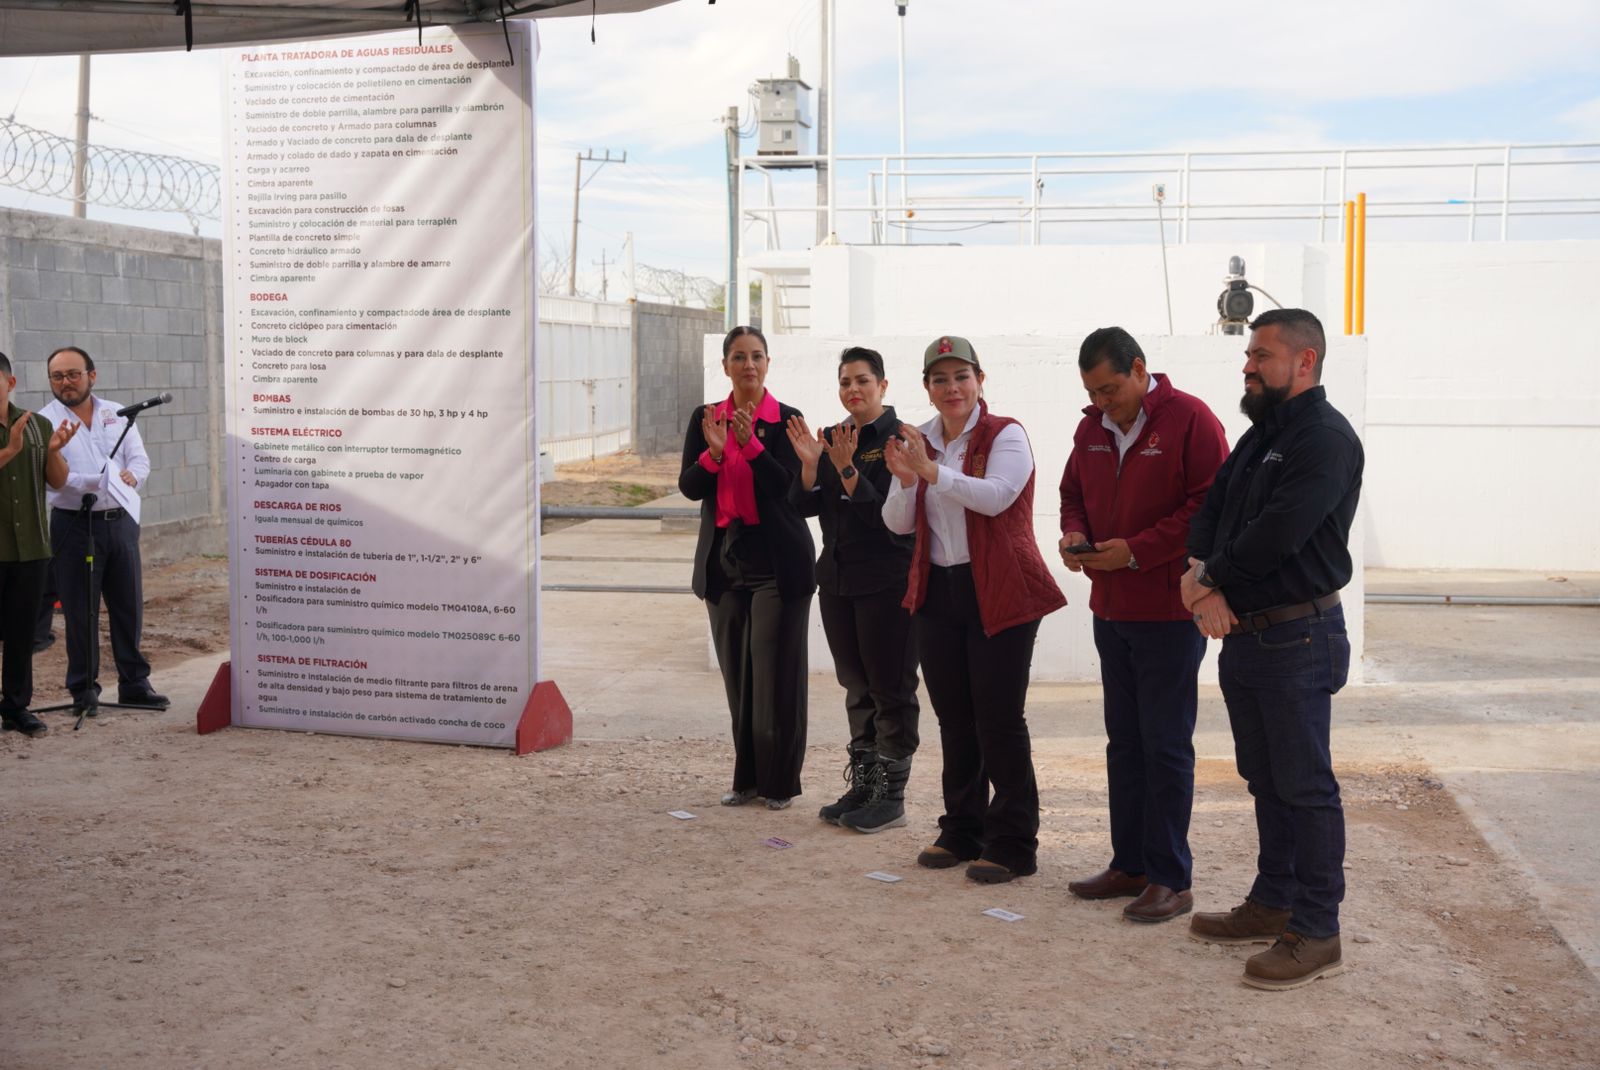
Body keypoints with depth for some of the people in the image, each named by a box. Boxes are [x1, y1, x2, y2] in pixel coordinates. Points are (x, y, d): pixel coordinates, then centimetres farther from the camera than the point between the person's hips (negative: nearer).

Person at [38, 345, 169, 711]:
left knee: (129, 605, 9)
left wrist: (131, 476, -16)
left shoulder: (117, 414, 10)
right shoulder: (44, 422, -4)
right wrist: (95, 482, -29)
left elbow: (140, 459, 7)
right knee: (80, 612, 2)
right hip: (75, 525, -4)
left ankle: (134, 684, 19)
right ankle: (84, 689, 13)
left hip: (120, 520, 4)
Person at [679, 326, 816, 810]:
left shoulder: (786, 420, -5)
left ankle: (780, 782, 9)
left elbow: (788, 486, -15)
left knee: (776, 673, -1)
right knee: (737, 674, 10)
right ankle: (747, 777, 20)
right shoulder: (705, 418, 6)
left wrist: (750, 443, -27)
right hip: (724, 561, 4)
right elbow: (688, 487, -2)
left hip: (777, 562, -4)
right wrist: (713, 452, -20)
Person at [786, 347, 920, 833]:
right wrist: (810, 464, -12)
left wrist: (847, 468, -25)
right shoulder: (829, 439, 11)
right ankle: (862, 785, 22)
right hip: (837, 578, 7)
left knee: (890, 688, 0)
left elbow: (886, 514, -17)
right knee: (856, 687, 13)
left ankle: (891, 795, 7)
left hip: (887, 582, -7)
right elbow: (806, 506, 4)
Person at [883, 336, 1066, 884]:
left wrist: (933, 471, -31)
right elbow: (898, 524, 6)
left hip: (998, 594, -6)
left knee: (999, 720, -4)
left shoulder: (1005, 434, -7)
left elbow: (996, 495, -25)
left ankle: (1013, 844, 6)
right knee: (953, 720, 13)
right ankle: (962, 832, 25)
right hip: (937, 593, 6)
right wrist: (905, 481, -13)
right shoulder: (919, 441, 10)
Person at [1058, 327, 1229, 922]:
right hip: (1111, 607, 7)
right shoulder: (1093, 428, 10)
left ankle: (1172, 879, 7)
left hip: (1170, 611, -7)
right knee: (1123, 740, 13)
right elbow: (1074, 493, 22)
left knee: (1166, 745, -2)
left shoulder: (1190, 421, -11)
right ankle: (1130, 865, 24)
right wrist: (1075, 533, 0)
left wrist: (1137, 550, -19)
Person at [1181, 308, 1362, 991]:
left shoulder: (1325, 439, -14)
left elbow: (1275, 535, -23)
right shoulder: (1262, 434, 16)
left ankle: (1316, 934, 4)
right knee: (1266, 780, 17)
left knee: (1305, 787, -3)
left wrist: (1209, 581, -10)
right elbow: (1212, 508, 10)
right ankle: (1273, 903, 28)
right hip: (1244, 635, 9)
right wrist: (1200, 578, -9)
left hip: (1297, 639, -9)